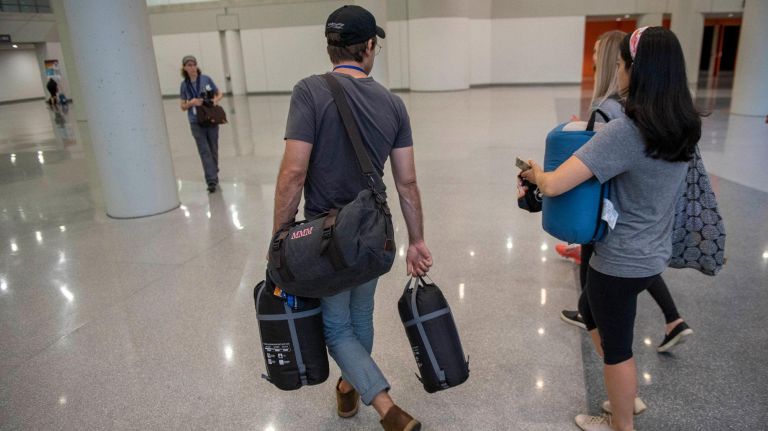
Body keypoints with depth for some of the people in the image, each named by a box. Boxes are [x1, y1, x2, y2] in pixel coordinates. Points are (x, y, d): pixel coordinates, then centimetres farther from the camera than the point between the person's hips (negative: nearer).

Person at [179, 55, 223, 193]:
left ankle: (214, 176, 30)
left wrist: (216, 100, -13)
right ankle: (212, 181, -10)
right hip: (196, 123, 0)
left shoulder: (206, 79, -2)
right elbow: (183, 107, 6)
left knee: (213, 149, 11)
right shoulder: (184, 85, 1)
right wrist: (191, 102, -15)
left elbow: (219, 94, 9)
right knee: (204, 151, -6)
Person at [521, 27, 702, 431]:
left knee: (615, 345, 13)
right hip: (654, 255, 8)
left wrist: (535, 173, -9)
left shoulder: (624, 132, -26)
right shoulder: (684, 127, 0)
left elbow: (554, 185, -30)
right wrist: (593, 133, 9)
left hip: (620, 262, -8)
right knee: (590, 312, 28)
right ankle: (627, 397, 43)